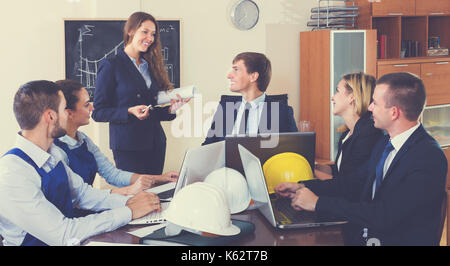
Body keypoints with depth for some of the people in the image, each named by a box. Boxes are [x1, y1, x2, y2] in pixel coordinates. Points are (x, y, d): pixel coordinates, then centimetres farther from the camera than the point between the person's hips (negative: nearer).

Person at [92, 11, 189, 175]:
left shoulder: (151, 66, 16)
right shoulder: (111, 66, -3)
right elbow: (98, 112, -7)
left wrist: (170, 110, 0)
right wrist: (129, 112, -19)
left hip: (156, 143, 6)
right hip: (128, 146, -6)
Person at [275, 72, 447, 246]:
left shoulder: (430, 158, -20)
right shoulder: (385, 143, 8)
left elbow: (385, 216, -25)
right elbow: (359, 182, 20)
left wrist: (318, 202, -20)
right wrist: (304, 187, 10)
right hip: (361, 237, 7)